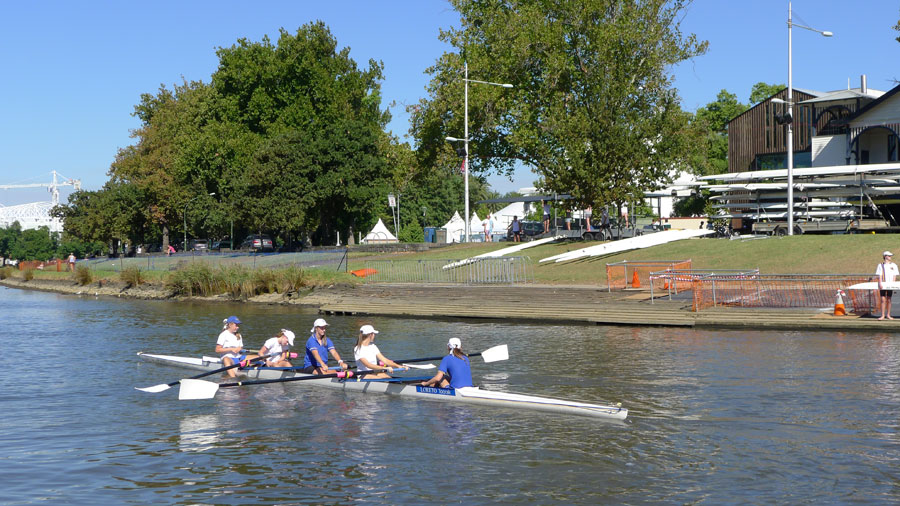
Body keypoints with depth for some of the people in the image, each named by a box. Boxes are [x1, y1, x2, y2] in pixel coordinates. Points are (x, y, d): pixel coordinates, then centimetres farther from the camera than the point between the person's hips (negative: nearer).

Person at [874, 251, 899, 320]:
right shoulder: (880, 265, 4)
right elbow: (879, 275, -1)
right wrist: (880, 284, -12)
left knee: (889, 300, 5)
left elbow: (895, 275, 8)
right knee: (883, 300, -5)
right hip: (882, 285, -2)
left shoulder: (893, 265, 10)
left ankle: (888, 315, 13)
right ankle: (883, 315, -2)